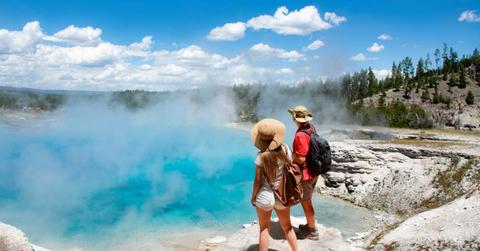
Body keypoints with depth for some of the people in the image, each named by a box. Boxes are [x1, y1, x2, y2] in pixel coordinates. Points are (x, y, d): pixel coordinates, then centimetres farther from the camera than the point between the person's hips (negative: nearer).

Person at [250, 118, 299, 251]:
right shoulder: (285, 149, -10)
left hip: (265, 196, -4)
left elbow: (258, 180, -15)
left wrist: (253, 196, 1)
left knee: (264, 228, 14)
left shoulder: (261, 156, -20)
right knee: (287, 226, 23)